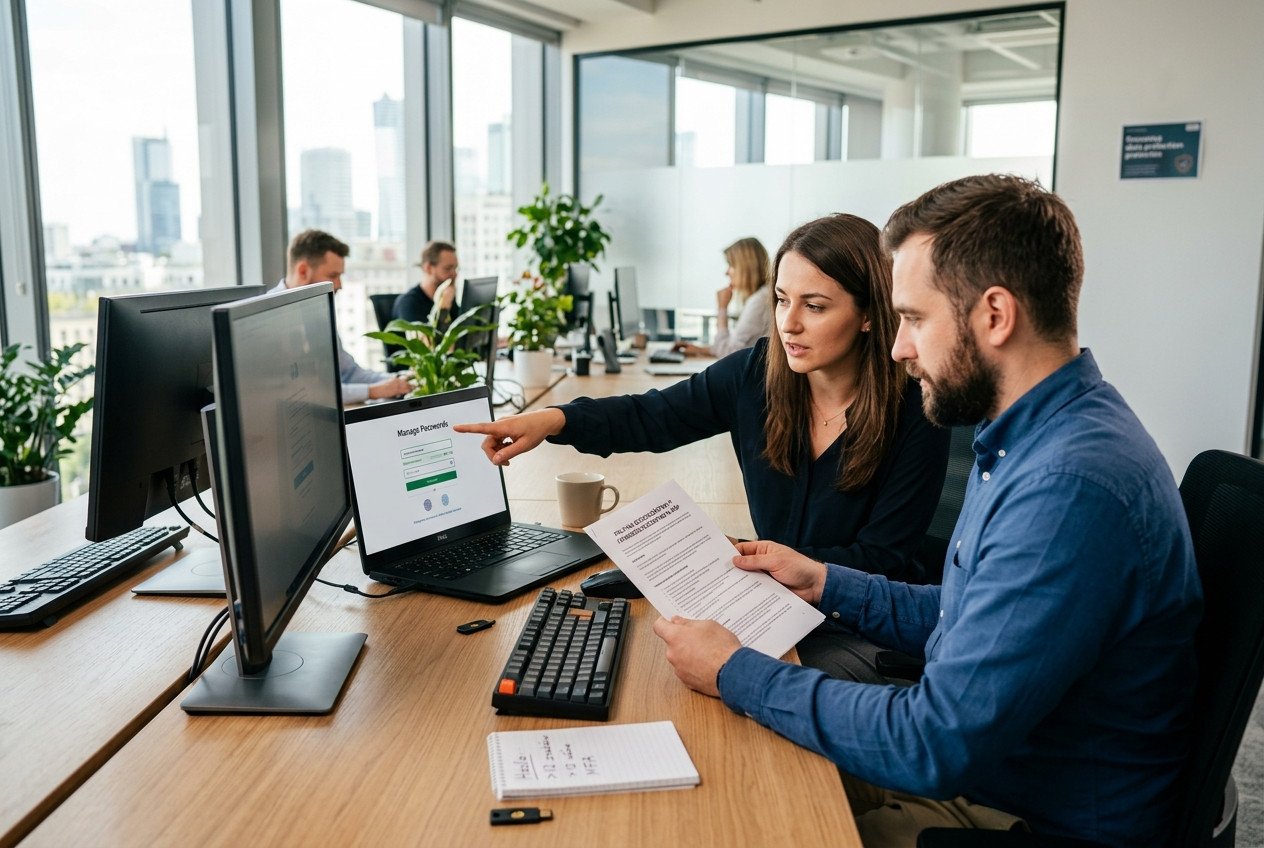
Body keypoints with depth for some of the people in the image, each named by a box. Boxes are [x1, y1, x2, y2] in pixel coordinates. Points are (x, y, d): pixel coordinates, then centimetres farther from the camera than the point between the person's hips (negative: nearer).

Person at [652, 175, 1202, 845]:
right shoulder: (1023, 439, 4)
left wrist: (736, 675, -20)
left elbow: (938, 745, -29)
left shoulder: (1072, 488, -31)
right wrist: (826, 584, 8)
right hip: (974, 766, 8)